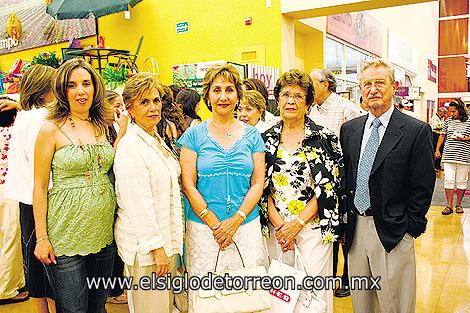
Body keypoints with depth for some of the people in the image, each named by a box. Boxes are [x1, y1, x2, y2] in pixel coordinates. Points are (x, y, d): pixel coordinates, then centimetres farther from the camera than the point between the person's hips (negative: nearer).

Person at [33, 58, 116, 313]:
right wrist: (41, 237, -8)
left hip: (103, 232, 5)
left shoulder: (102, 126, 8)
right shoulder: (52, 129, -8)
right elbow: (39, 187, -7)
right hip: (66, 233, -5)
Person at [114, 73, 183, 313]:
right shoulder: (130, 146, -18)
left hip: (165, 238, 9)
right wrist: (156, 247, -20)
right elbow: (138, 204, -22)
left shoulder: (157, 140, 11)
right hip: (145, 243, -9)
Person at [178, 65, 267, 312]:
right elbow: (189, 185, -3)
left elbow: (258, 183, 3)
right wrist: (214, 224, -9)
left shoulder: (251, 135, 5)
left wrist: (236, 221, -8)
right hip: (203, 226, -1)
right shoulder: (195, 134, 0)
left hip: (247, 225, 2)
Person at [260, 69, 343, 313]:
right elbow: (262, 186, 4)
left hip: (313, 227, -2)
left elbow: (327, 188, -8)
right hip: (277, 228, 3)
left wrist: (297, 223, -12)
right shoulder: (268, 139, 6)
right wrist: (278, 224, -7)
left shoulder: (324, 137, -3)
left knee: (313, 288, 3)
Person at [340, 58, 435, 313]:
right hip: (355, 229, 4)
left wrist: (410, 227, -7)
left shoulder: (417, 131, -7)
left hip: (392, 233, -4)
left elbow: (422, 187, -7)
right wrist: (345, 220, 7)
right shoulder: (349, 129, 7)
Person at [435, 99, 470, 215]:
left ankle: (458, 204, 19)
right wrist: (437, 150, 10)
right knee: (448, 180, -3)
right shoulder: (448, 121, 8)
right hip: (449, 155, 2)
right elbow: (442, 135, 14)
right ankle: (449, 205, 3)